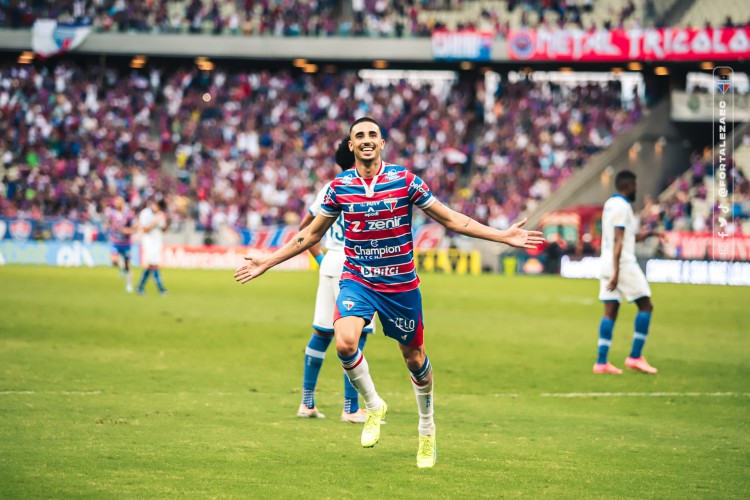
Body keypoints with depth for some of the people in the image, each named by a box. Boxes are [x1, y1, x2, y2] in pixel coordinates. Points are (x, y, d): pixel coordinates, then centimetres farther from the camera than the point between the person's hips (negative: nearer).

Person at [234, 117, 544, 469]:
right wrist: (266, 263, 10)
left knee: (414, 357, 9)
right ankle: (373, 406, 1)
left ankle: (427, 428, 34)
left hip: (401, 285, 0)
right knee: (345, 342, -26)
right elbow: (311, 234, 12)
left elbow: (451, 219, 0)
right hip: (357, 281, 0)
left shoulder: (405, 180, -6)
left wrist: (504, 236, -6)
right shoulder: (339, 187, -2)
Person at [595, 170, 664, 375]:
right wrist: (616, 272, -21)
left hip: (607, 264, 9)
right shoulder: (622, 206, -11)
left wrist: (648, 233, 24)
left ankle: (601, 362, 0)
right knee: (646, 306, 0)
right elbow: (618, 241, -18)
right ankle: (635, 357, -2)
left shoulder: (610, 204, 17)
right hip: (623, 264, -9)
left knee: (610, 311, 6)